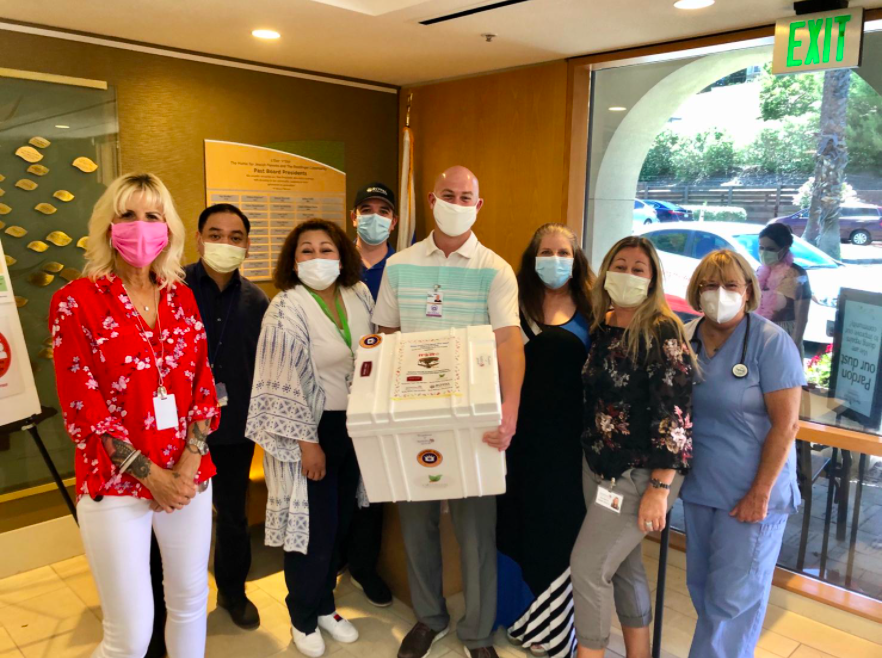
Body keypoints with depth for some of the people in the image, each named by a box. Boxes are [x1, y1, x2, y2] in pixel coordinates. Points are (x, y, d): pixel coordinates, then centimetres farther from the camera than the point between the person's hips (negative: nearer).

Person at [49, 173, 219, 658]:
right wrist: (149, 475, -12)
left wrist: (190, 460, -7)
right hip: (115, 484, -4)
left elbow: (202, 381, 6)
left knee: (191, 601, 17)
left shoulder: (181, 297, 6)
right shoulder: (77, 300, -8)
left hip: (189, 476, 5)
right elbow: (82, 405, -10)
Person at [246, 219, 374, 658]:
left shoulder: (359, 296, 2)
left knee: (339, 524, 16)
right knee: (314, 528, 4)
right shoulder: (288, 308, -16)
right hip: (308, 431, -6)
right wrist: (307, 441, -17)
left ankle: (325, 606, 37)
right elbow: (284, 383, -18)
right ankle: (303, 618, 28)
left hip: (351, 427, 6)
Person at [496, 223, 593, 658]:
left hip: (571, 437, 0)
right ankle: (518, 610, 31)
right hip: (526, 434, 1)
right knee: (521, 522, 10)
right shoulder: (517, 305, 3)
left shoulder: (591, 309, 3)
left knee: (565, 525, 7)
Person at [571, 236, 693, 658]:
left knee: (587, 565, -5)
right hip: (598, 466, 7)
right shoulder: (599, 326, 5)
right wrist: (587, 458, 15)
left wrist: (659, 489, -20)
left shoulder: (662, 331, -15)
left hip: (641, 474, -7)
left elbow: (675, 413, -18)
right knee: (623, 567, 17)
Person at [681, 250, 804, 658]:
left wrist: (760, 493, -16)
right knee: (701, 589, 16)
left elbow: (786, 424, -14)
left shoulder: (770, 341, -13)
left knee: (733, 598, 5)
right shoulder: (684, 338, 1)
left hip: (750, 492, -5)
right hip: (698, 487, 5)